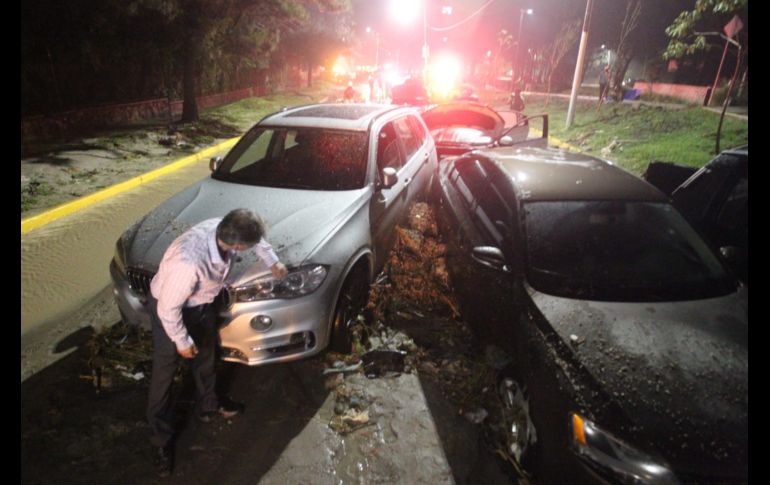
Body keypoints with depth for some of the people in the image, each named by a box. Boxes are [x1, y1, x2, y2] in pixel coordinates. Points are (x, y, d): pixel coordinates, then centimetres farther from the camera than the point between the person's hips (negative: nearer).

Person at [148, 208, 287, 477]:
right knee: (164, 373, 10)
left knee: (207, 356, 23)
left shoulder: (225, 229, -25)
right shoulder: (188, 263, -45)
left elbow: (255, 236, 0)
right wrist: (182, 342, -16)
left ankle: (208, 406, 48)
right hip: (169, 308, -7)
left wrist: (273, 262, 7)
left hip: (202, 303, 7)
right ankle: (162, 440, 30)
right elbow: (169, 308, -29)